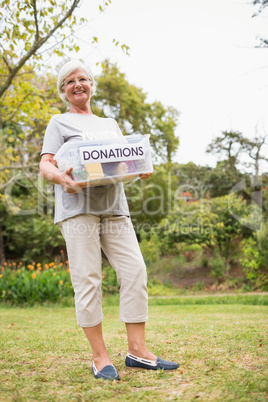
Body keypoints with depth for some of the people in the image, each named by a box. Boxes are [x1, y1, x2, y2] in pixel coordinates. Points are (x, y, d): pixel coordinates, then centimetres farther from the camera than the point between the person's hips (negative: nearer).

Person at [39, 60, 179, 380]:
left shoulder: (110, 124, 26)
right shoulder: (59, 123, 12)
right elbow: (45, 165, 1)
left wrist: (142, 170, -1)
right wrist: (61, 178, -22)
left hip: (114, 207, 5)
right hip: (78, 209, -4)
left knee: (135, 272, -4)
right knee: (87, 280, -6)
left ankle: (137, 350, 5)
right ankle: (99, 357, 4)